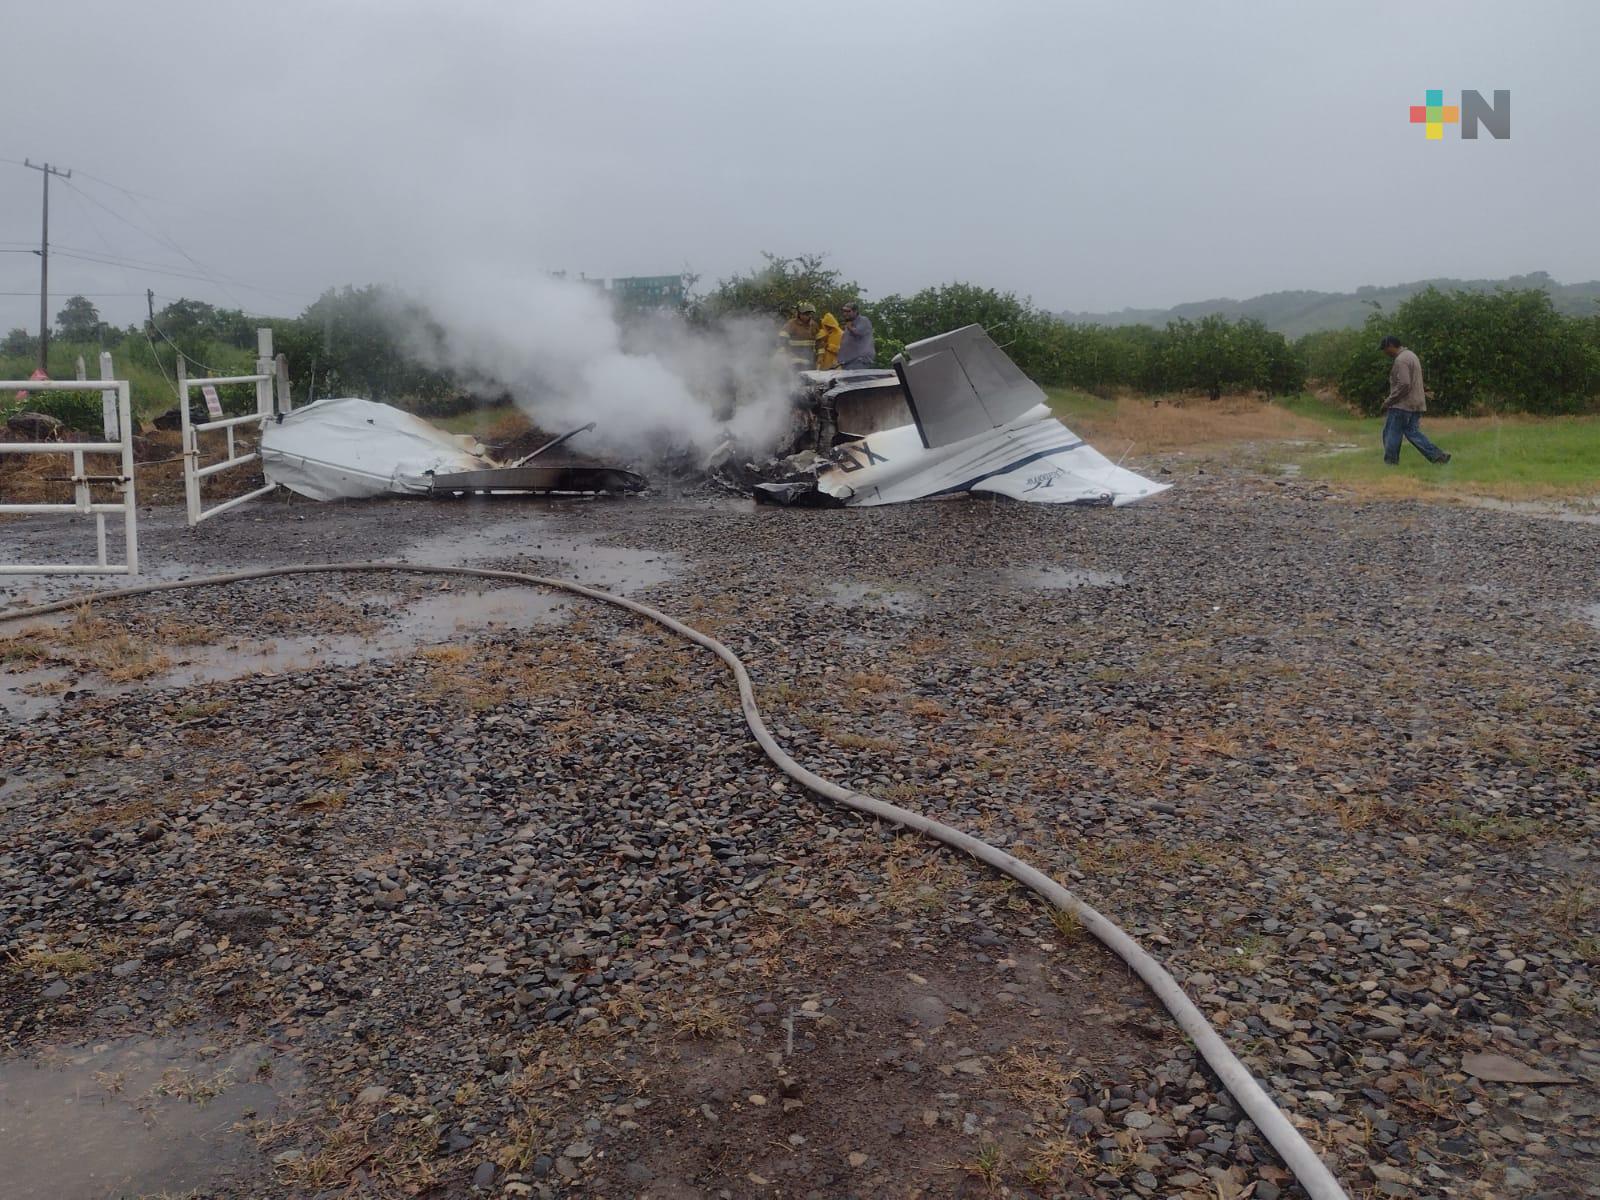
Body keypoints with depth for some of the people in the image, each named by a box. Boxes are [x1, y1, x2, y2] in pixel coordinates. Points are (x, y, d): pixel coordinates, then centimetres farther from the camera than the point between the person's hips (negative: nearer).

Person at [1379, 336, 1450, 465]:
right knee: (1412, 432, 11)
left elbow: (1404, 384, -24)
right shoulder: (1411, 355, 17)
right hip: (1415, 404, 10)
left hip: (1402, 405, -10)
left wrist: (1388, 401, -16)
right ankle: (1437, 455, 6)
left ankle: (1390, 462, 4)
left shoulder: (1400, 360, -16)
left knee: (1391, 434, -1)